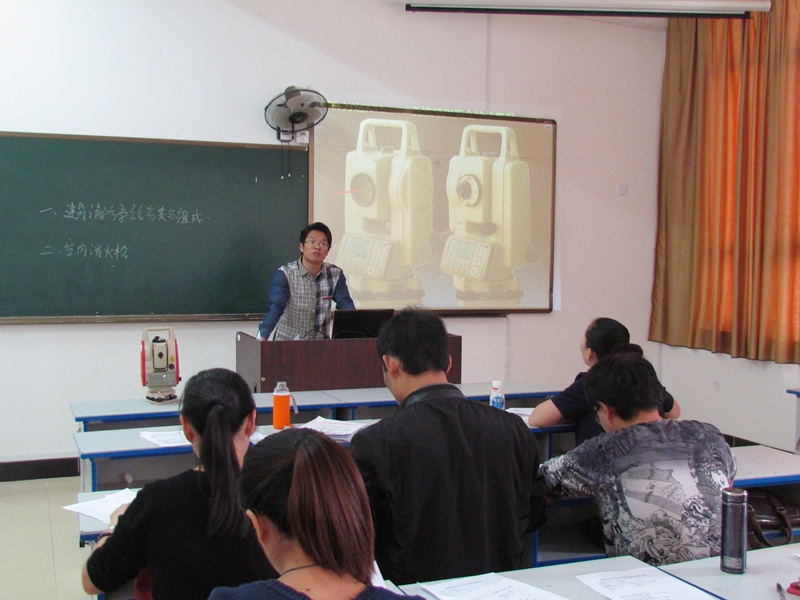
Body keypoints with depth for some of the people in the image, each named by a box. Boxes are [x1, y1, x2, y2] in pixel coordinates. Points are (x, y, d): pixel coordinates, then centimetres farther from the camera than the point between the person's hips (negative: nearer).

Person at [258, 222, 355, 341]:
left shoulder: (335, 275, 1)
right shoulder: (284, 274, -9)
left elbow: (346, 304, -6)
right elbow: (275, 306, -20)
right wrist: (263, 334, -37)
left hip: (320, 344, 2)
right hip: (287, 343, -2)